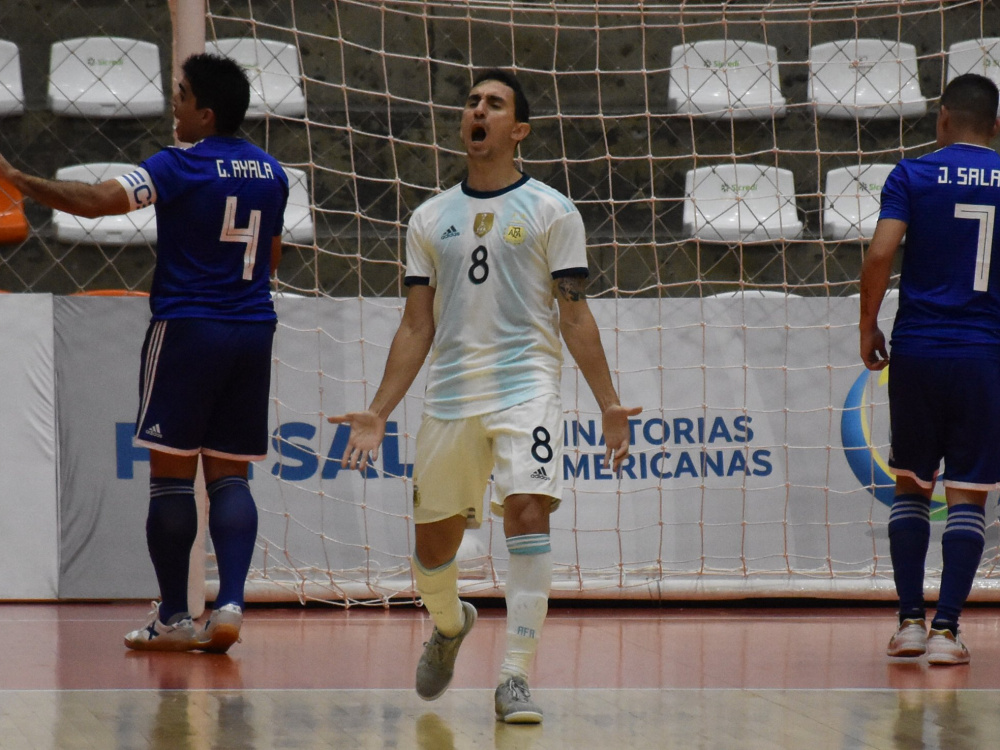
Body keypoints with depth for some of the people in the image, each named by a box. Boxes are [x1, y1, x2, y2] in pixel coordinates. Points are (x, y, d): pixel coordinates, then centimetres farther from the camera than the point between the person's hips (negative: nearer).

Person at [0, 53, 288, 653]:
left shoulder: (181, 166, -11)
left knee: (172, 472, 1)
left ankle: (173, 618, 3)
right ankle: (231, 605, -8)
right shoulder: (271, 172, 10)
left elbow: (96, 201, -22)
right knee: (229, 474, 7)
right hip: (253, 331, 6)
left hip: (187, 328, -6)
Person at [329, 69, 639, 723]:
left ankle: (516, 677, -18)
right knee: (433, 543, 8)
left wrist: (608, 404, -6)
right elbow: (416, 328, 13)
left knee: (527, 513, -22)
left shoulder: (552, 212, 2)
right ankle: (449, 625, 42)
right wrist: (378, 414, 6)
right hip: (449, 395, 4)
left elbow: (574, 316, 1)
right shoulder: (431, 220, 12)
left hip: (527, 386, -4)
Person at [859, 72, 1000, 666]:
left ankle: (910, 621, 8)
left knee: (912, 485, 13)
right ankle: (946, 629, -5)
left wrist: (868, 326, 2)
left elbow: (880, 254, -10)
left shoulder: (913, 176, -1)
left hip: (917, 350, 0)